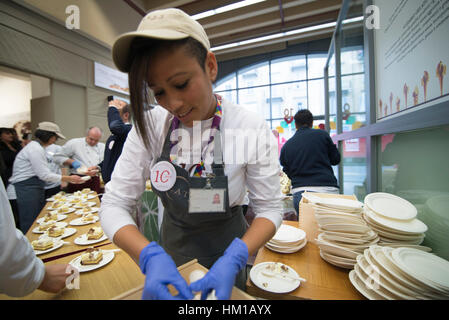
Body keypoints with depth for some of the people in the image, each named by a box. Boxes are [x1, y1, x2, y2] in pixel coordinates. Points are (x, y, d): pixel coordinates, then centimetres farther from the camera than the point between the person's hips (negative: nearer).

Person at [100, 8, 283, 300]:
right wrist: (150, 255, -33)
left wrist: (234, 259, -33)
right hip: (172, 250, 3)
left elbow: (270, 209, -17)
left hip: (229, 246, -2)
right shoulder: (149, 125, -18)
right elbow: (114, 205, -16)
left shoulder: (253, 129, -24)